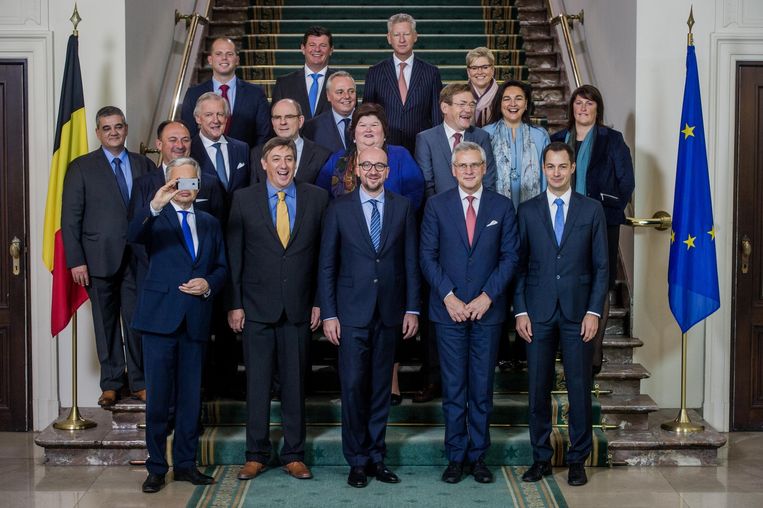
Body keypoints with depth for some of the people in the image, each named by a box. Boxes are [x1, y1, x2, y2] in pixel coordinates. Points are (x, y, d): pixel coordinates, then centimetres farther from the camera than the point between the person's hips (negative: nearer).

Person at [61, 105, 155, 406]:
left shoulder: (144, 166, 9)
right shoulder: (81, 168, 3)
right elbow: (70, 218, 0)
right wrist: (76, 261, -7)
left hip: (137, 258, 1)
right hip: (100, 258, -1)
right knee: (106, 324, 7)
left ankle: (139, 382, 15)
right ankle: (111, 384, 18)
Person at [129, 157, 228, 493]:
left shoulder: (210, 224, 17)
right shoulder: (156, 217, 2)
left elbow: (222, 267, 17)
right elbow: (133, 236, -20)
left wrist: (209, 284, -4)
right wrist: (154, 207, -36)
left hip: (195, 320, 4)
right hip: (160, 316, -4)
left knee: (191, 397, 9)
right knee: (158, 397, 0)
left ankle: (185, 464, 19)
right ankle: (156, 467, 10)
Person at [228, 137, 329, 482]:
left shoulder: (317, 198, 4)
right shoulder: (244, 199, 2)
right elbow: (234, 255, 2)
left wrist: (319, 301, 0)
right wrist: (234, 304, -2)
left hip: (299, 307, 1)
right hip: (257, 306, -1)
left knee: (295, 382, 7)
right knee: (257, 382, 4)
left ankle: (293, 455, 17)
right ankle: (256, 454, 16)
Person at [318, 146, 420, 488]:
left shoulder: (402, 207, 6)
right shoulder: (339, 209, 2)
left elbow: (410, 262, 6)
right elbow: (326, 265, 2)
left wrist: (412, 309, 2)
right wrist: (328, 314, -4)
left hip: (390, 312, 2)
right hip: (352, 312, -2)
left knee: (381, 387, 8)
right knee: (353, 386, -3)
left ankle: (376, 457, 18)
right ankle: (357, 460, 8)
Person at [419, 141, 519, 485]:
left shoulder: (502, 207, 5)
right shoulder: (437, 205, 4)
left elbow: (510, 256, 2)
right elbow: (427, 256, 1)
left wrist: (487, 296, -8)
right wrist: (448, 296, -8)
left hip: (487, 310, 1)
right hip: (448, 310, 0)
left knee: (482, 388, 5)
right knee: (453, 388, 3)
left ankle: (478, 456, 15)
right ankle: (455, 456, 12)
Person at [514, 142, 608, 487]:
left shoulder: (592, 210, 5)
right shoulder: (527, 210, 6)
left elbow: (601, 266, 3)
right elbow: (519, 265, 6)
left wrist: (594, 311, -5)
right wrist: (520, 311, -2)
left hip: (577, 313, -1)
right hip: (538, 313, 1)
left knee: (579, 388, 3)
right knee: (538, 388, 5)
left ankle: (577, 460, 14)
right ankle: (541, 458, 16)